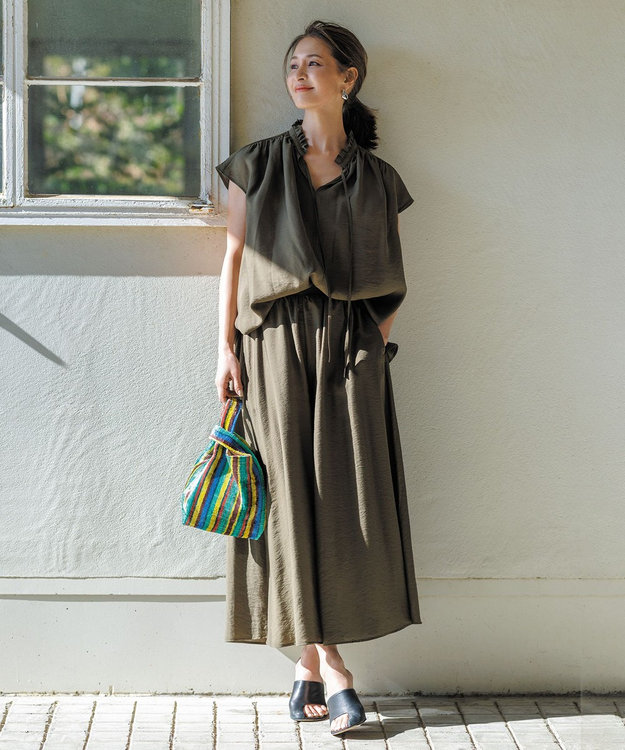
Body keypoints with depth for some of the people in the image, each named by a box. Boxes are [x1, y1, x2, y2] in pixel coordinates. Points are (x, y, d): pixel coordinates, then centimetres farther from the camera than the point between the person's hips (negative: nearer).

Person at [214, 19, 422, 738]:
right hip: (276, 341, 0)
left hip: (350, 347, 0)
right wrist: (225, 347, -1)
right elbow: (234, 256, 6)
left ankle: (313, 663, 0)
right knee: (291, 492, -2)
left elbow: (390, 275, 11)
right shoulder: (257, 164, 9)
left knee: (347, 493, -6)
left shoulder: (377, 178, 10)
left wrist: (381, 346, -1)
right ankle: (324, 661, 5)